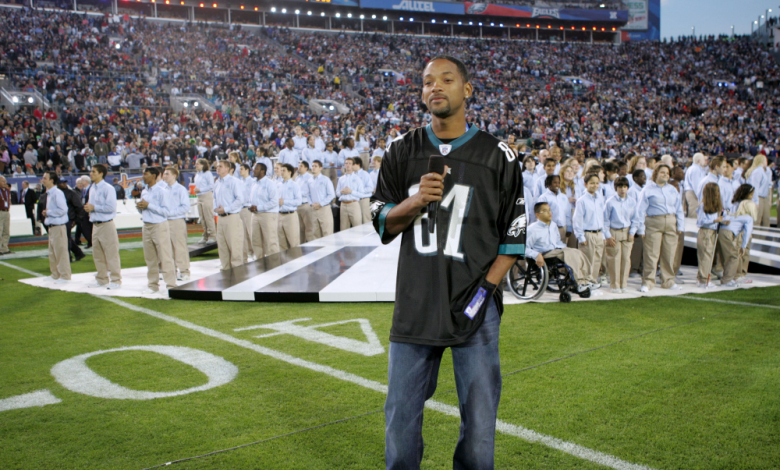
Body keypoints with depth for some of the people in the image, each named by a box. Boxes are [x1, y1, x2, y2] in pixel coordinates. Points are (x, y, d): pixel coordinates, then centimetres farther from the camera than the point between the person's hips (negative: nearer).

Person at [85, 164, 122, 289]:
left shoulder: (108, 189, -11)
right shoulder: (92, 189, 14)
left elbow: (111, 207, -19)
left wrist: (94, 207, -15)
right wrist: (88, 207, 0)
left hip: (106, 225, -8)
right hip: (95, 225, 8)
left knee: (111, 254, -4)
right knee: (97, 254, 13)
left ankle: (115, 280, 3)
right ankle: (102, 280, 23)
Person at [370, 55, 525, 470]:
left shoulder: (496, 156, 1)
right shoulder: (402, 152, 8)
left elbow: (513, 235, 2)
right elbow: (383, 224, 8)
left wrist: (486, 288, -9)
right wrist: (416, 201, -12)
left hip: (473, 309, -2)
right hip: (414, 307, 2)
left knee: (479, 419, 5)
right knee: (401, 417, 10)